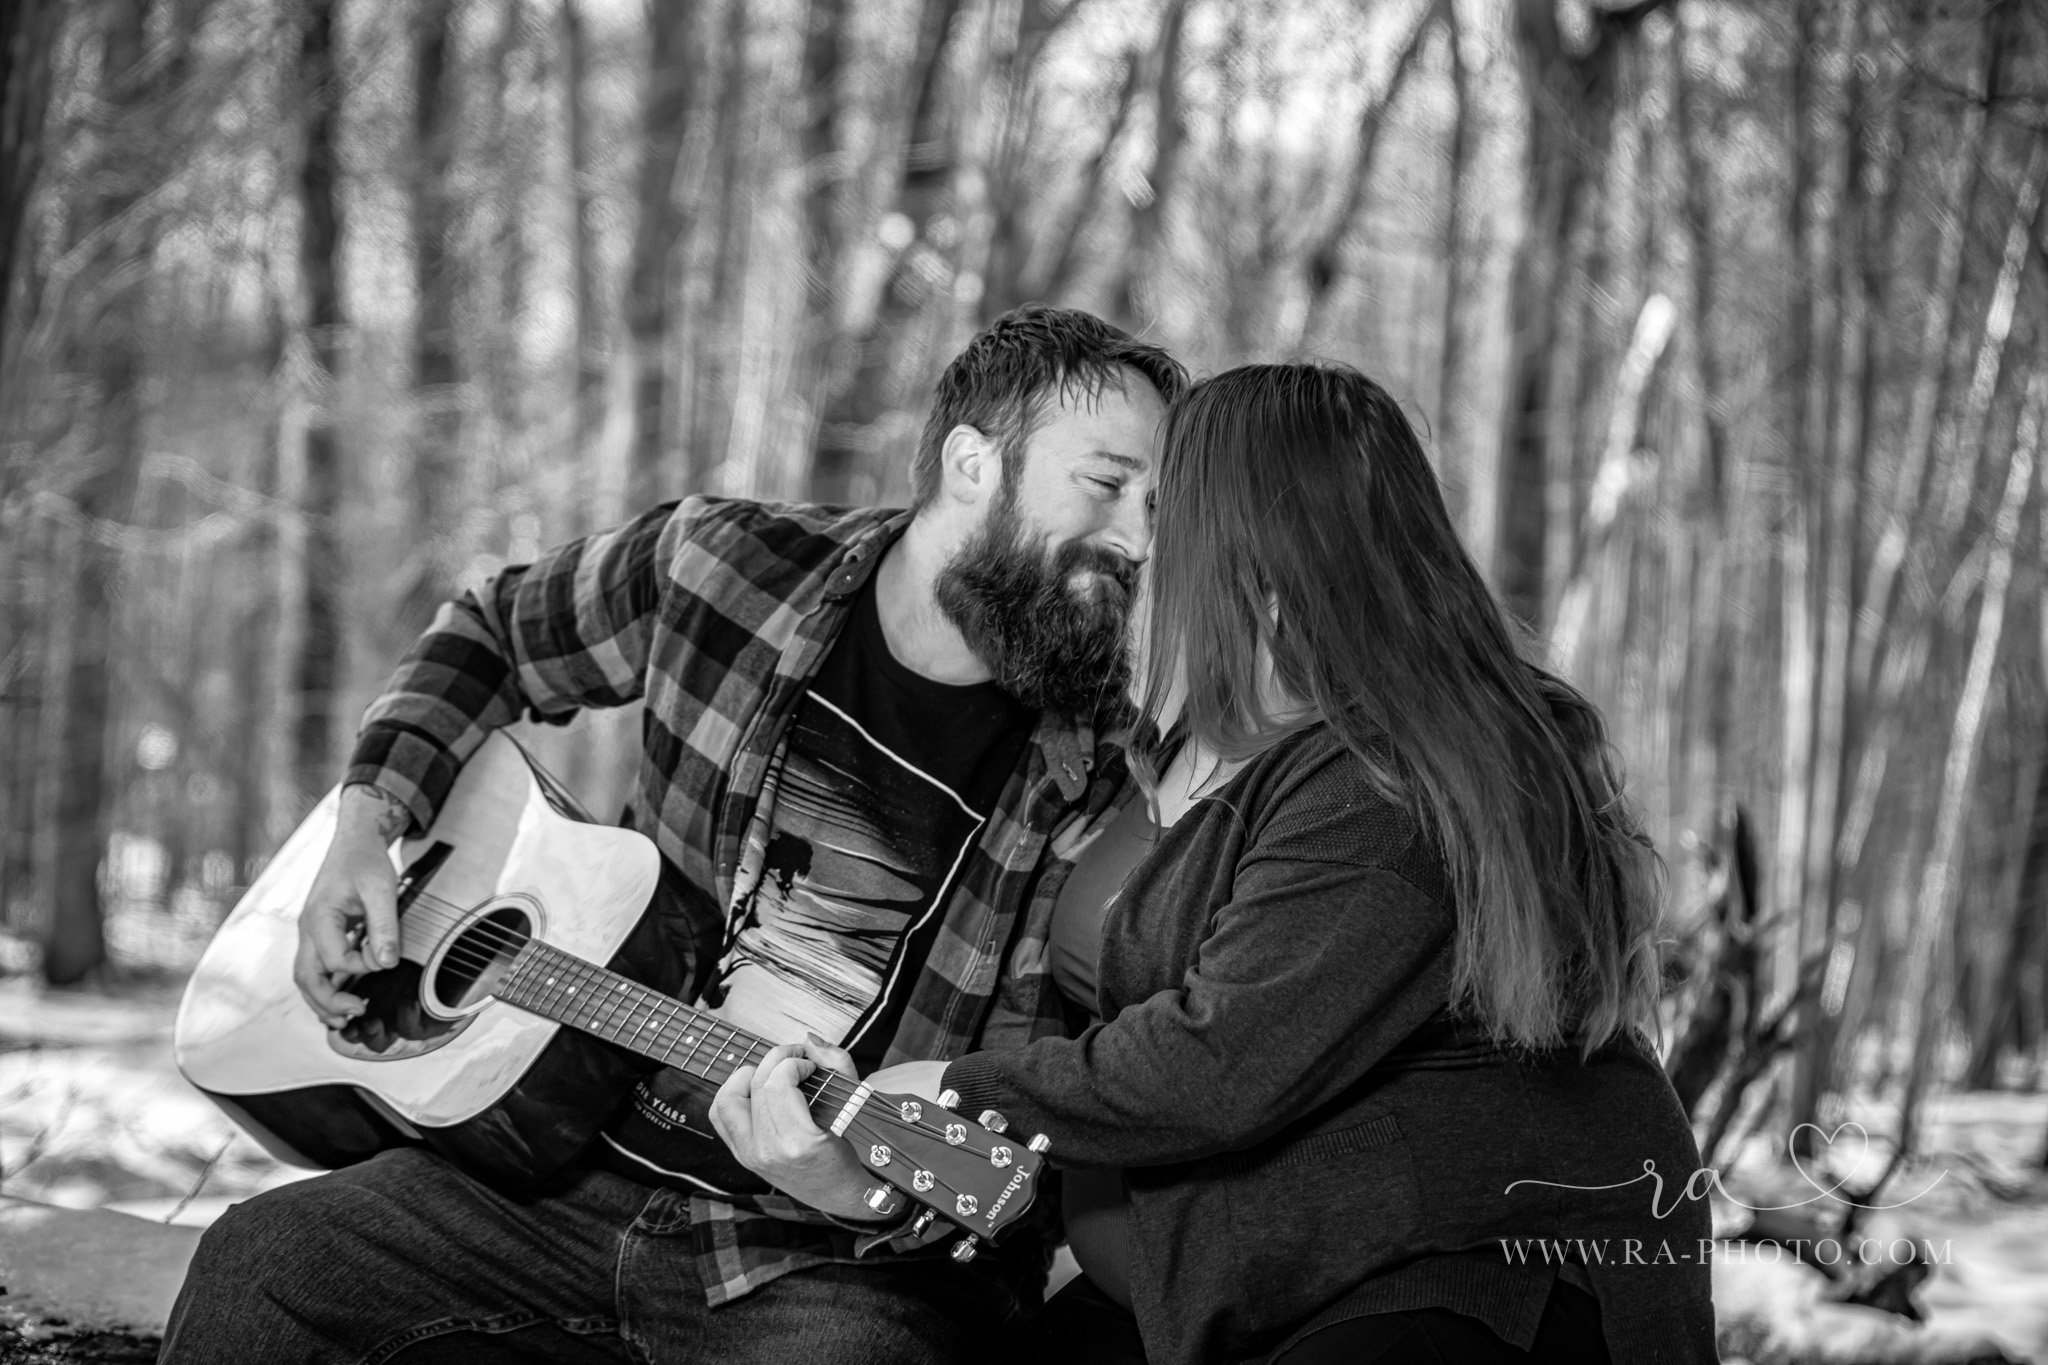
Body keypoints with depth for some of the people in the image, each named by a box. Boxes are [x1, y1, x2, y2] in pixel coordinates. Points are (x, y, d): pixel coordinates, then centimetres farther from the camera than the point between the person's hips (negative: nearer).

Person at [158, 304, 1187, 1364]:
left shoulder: (1102, 775, -8)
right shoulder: (719, 564, -1)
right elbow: (486, 636, 19)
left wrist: (877, 1190, -28)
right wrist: (369, 822, 6)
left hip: (844, 1258, -3)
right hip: (580, 1167, 3)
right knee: (255, 1264, -12)